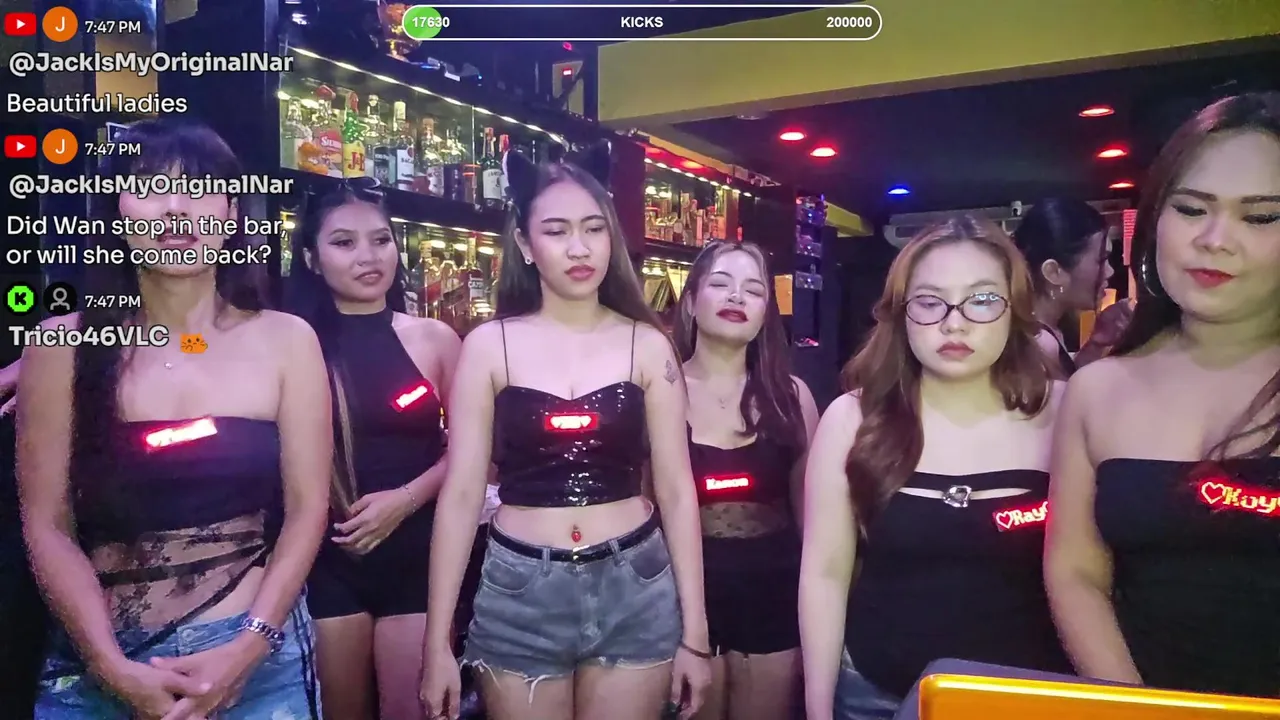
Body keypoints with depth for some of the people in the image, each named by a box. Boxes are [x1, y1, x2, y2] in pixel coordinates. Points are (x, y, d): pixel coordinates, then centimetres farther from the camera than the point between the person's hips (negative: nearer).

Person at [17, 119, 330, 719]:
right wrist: (114, 668, -11)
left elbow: (306, 508, -4)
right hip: (96, 667, 1)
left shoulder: (285, 340, -3)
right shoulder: (63, 345, -2)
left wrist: (246, 649, -12)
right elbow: (48, 526, -3)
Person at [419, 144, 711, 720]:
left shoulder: (647, 345, -2)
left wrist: (694, 630, 1)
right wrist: (437, 642, -3)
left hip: (634, 592, 1)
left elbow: (676, 491, 1)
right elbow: (461, 494, -3)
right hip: (520, 594, 0)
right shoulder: (489, 346, -4)